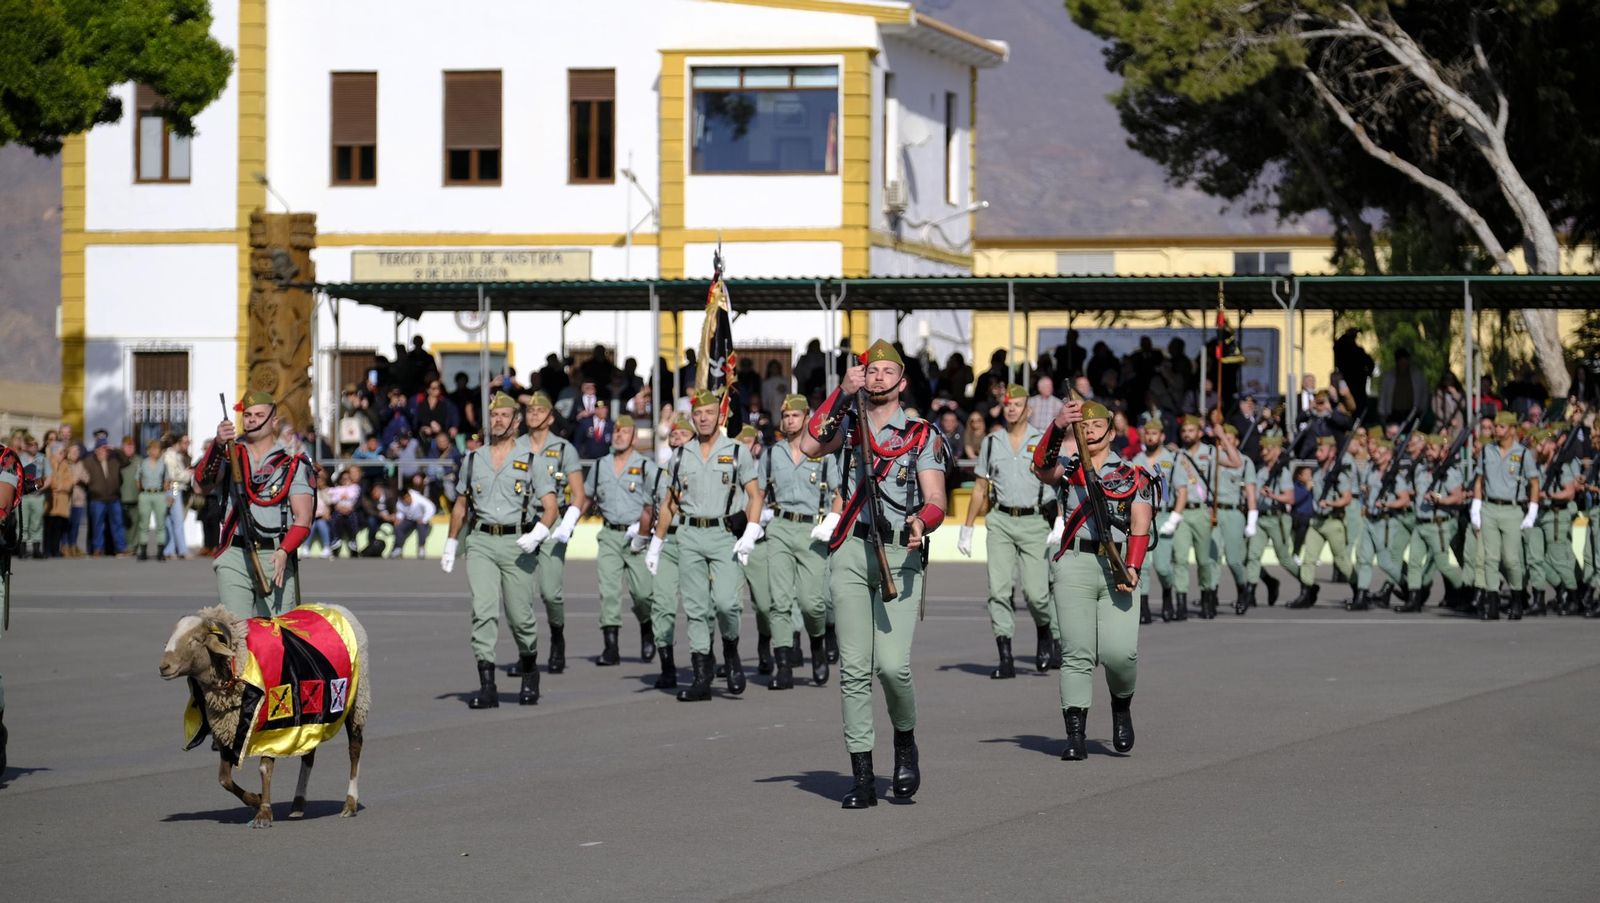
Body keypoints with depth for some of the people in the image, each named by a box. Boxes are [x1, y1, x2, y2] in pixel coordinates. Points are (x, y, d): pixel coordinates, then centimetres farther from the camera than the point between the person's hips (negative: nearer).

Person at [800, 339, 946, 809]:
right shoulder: (848, 425, 15)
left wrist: (922, 522, -21)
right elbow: (810, 446, -5)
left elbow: (936, 501, 1)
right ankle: (861, 775, 2)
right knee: (854, 668, -2)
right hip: (851, 553, 2)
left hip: (901, 553, -2)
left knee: (892, 664, -15)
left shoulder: (922, 435, 9)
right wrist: (842, 393, -3)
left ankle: (905, 740, 14)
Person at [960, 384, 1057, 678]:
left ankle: (1048, 638, 22)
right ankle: (1005, 658, -6)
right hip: (1000, 521, 2)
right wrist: (966, 528, 14)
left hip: (1034, 522, -2)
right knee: (998, 590, -7)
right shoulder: (991, 442, 11)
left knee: (1035, 592, -8)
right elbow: (980, 489, 16)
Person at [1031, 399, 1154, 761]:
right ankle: (1075, 735, -5)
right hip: (1075, 565, 0)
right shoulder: (1067, 470, 13)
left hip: (1119, 566, 0)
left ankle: (1122, 706, 17)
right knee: (1077, 654, -6)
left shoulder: (1134, 476, 14)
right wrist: (1058, 427, -28)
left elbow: (1141, 526, 4)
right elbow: (1043, 464, -10)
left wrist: (1133, 567, -12)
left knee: (1119, 652, -13)